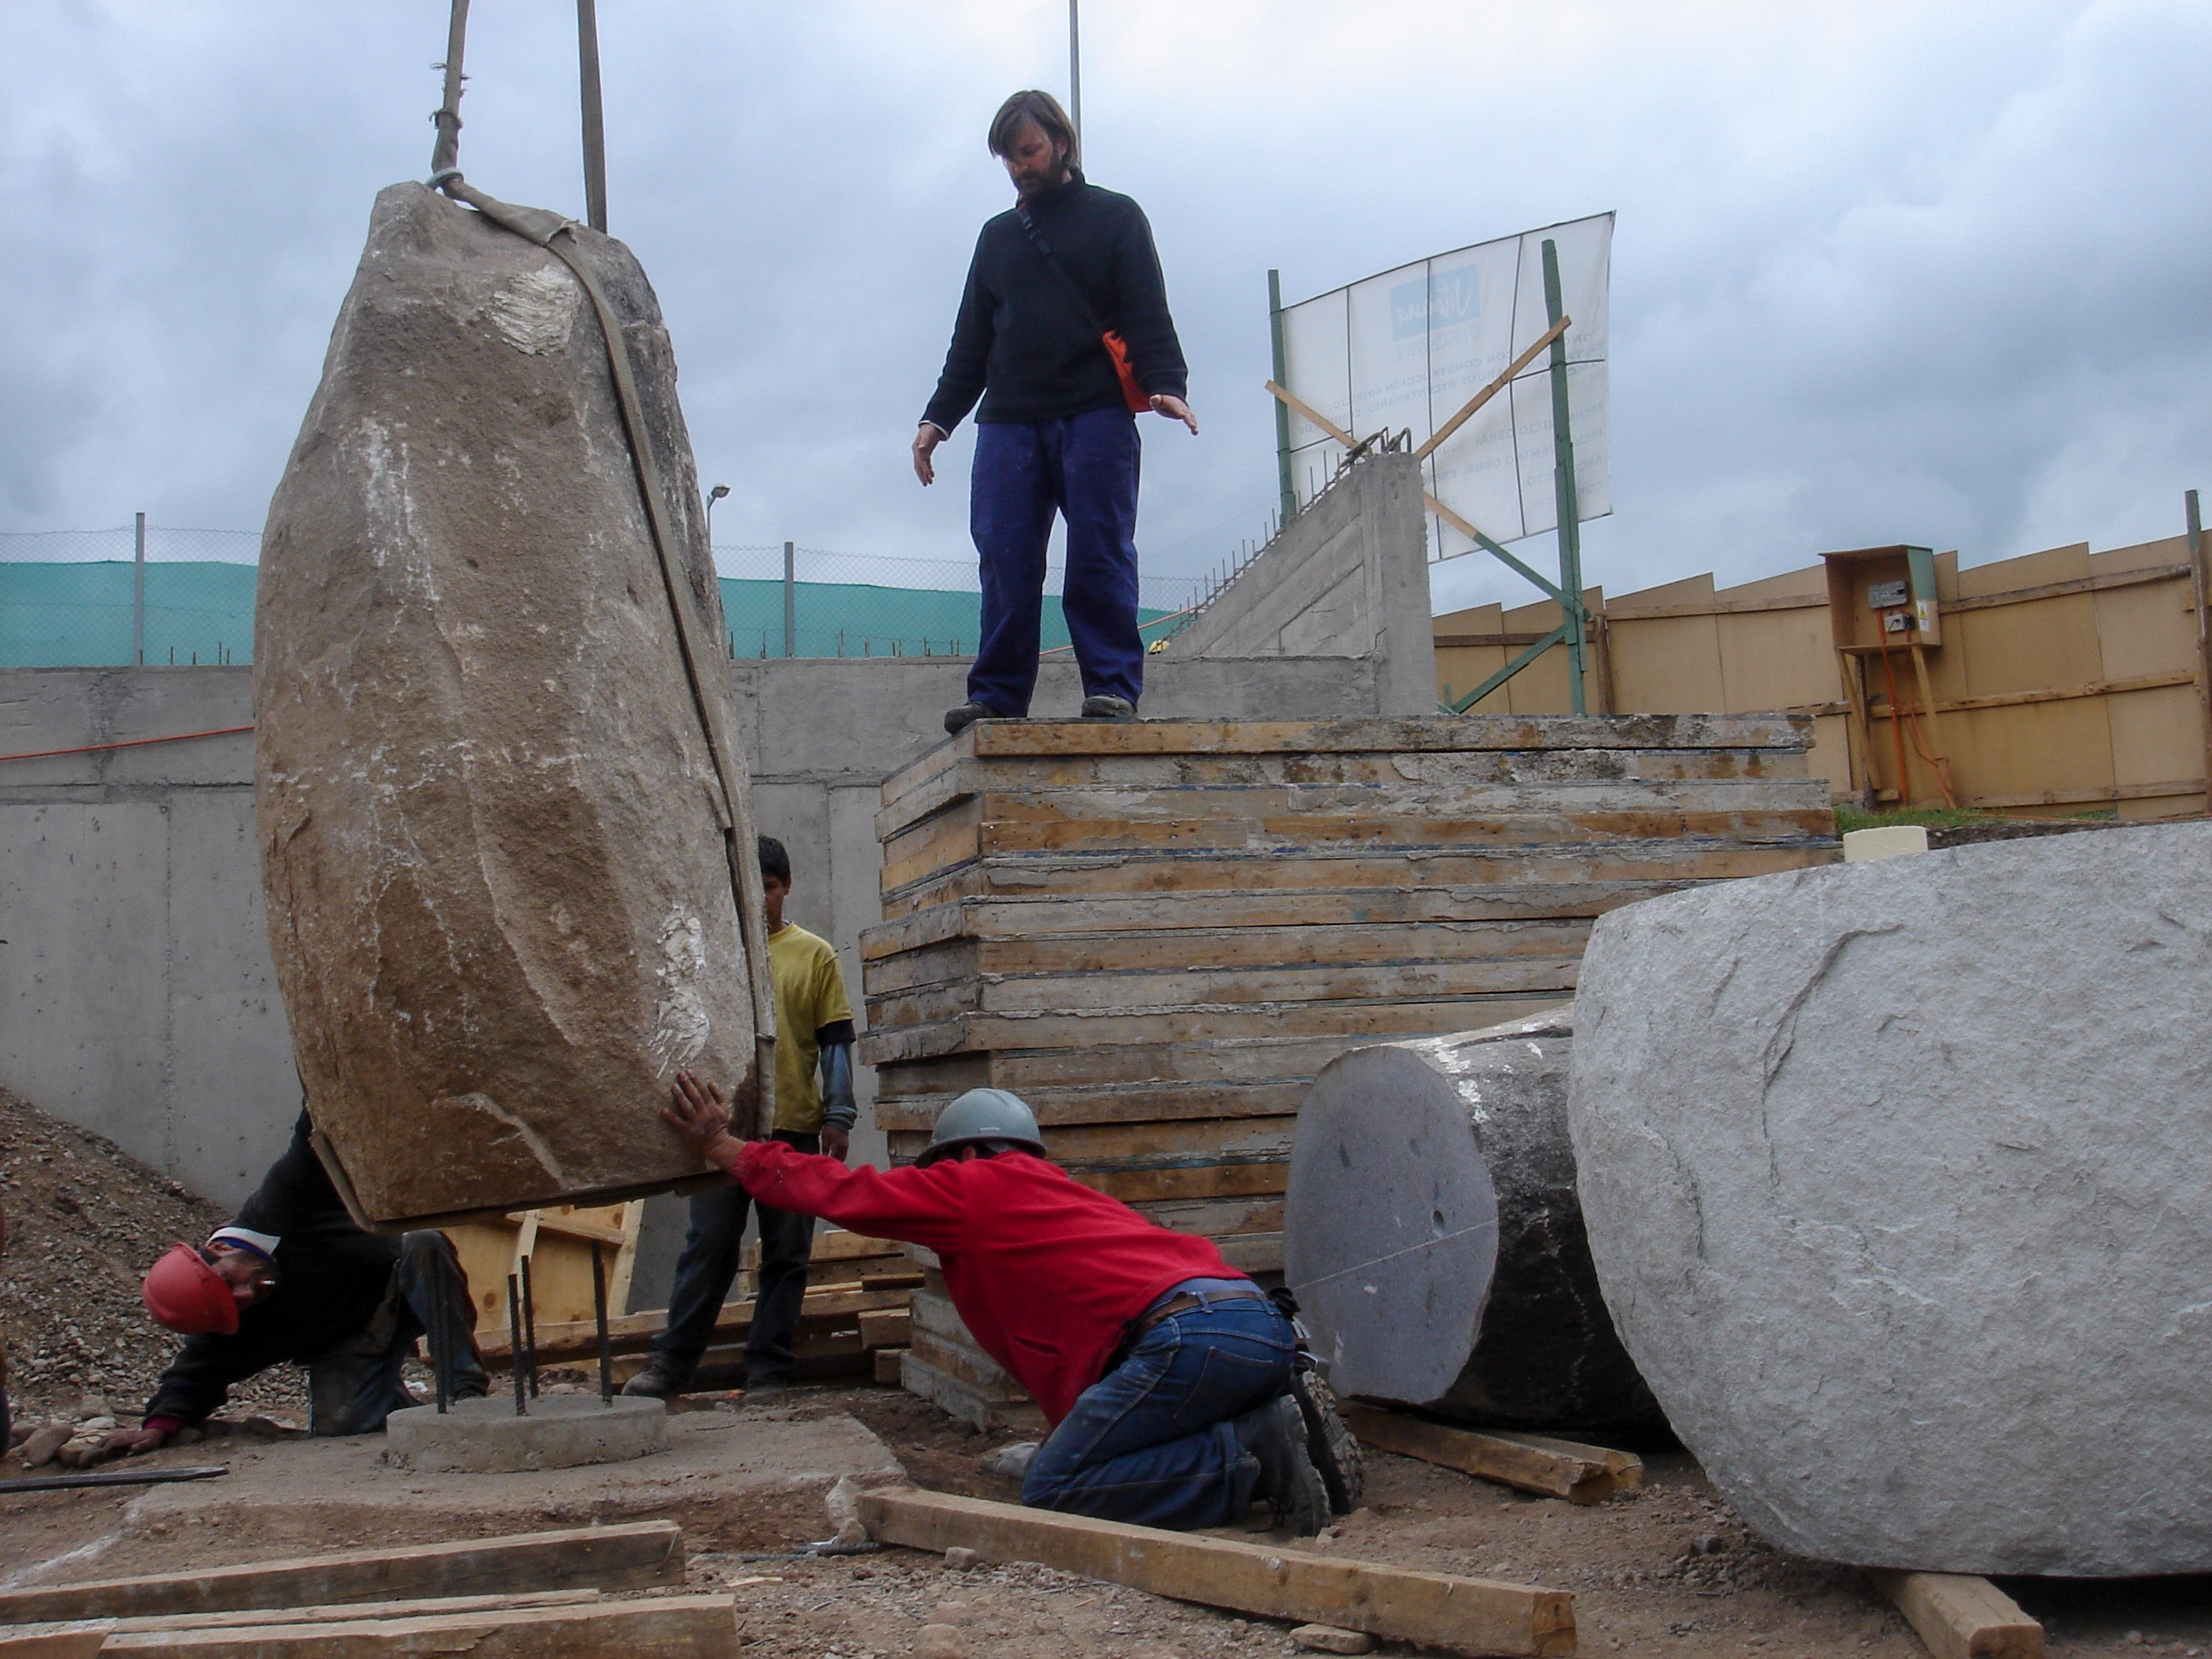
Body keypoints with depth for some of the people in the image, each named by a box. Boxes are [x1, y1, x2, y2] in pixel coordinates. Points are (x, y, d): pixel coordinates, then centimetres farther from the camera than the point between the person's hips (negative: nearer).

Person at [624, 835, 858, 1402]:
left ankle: (768, 1370, 10)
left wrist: (838, 1116, -2)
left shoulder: (814, 955, 8)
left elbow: (835, 1041, 6)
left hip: (794, 1127, 0)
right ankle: (672, 1363, 8)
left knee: (786, 1254, 3)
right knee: (707, 1248, -1)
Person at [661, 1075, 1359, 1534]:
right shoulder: (1062, 1194, 35)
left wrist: (722, 1146, 29)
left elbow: (835, 1190, 18)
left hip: (1191, 1334, -9)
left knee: (1052, 1492, -3)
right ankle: (1282, 1422, 5)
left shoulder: (973, 1187, 11)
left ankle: (1253, 1456, -12)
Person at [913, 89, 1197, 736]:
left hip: (1095, 416, -3)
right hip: (1008, 422, 4)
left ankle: (1113, 686, -8)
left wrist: (1165, 383, -15)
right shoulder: (997, 236, 25)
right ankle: (998, 695, -4)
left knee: (1100, 552, -9)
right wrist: (938, 417, 15)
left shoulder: (1114, 217, 13)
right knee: (1004, 559, -5)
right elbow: (971, 339, 26)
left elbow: (1148, 315, 3)